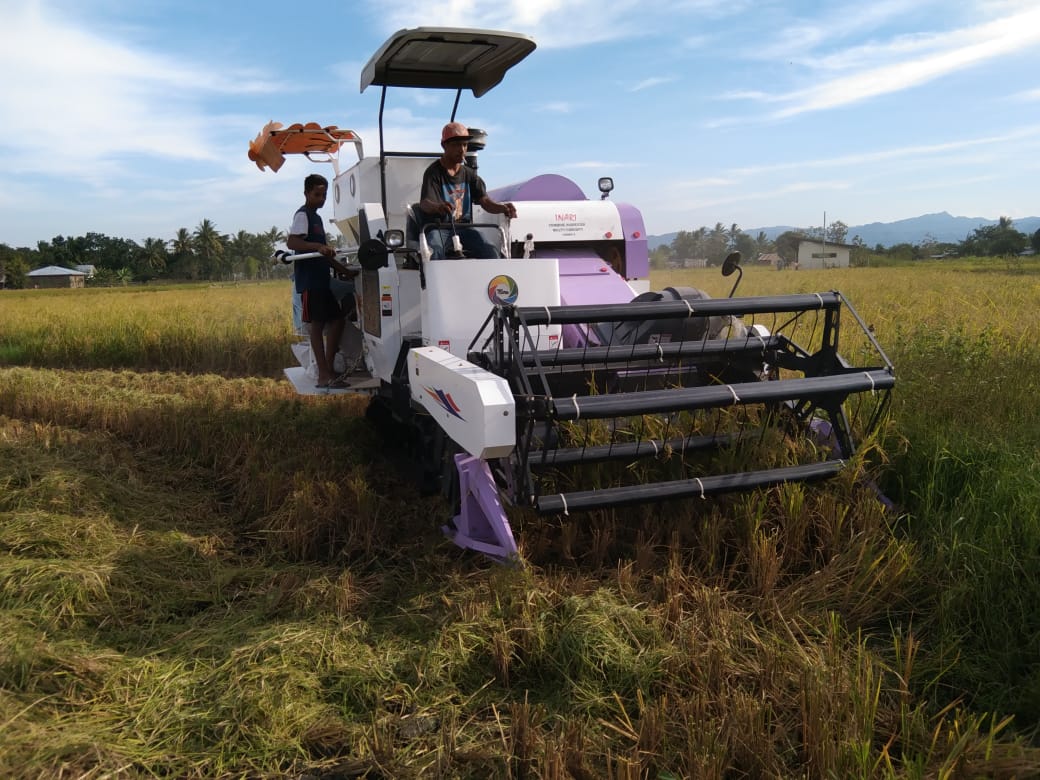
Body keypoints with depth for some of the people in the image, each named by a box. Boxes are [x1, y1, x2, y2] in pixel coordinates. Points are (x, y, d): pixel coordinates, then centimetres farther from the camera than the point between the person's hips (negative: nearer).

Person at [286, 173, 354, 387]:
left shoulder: (315, 217, 22)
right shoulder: (303, 215, -7)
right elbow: (291, 242, -23)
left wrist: (341, 268, 23)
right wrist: (318, 246, -35)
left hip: (321, 279, 9)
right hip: (309, 280, -9)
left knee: (336, 319, 8)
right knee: (317, 324, -9)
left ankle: (328, 369, 12)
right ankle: (324, 375, -8)